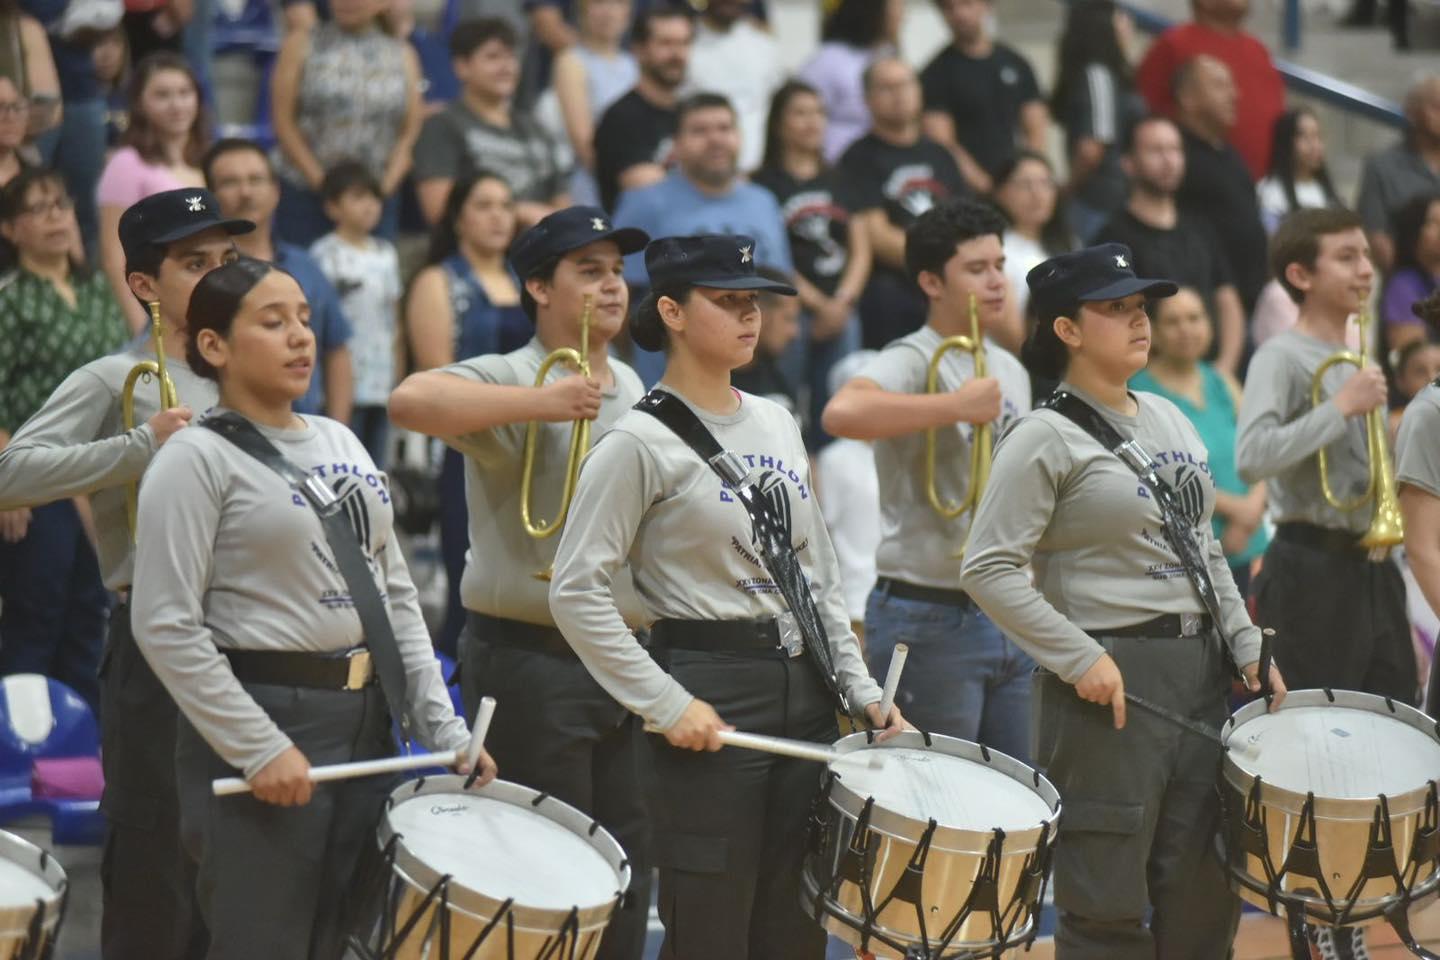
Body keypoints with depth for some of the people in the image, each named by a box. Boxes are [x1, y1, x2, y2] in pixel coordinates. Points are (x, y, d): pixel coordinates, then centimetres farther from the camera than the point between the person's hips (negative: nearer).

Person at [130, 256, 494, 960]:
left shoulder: (340, 443, 13)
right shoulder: (197, 460, -9)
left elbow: (396, 596, 15)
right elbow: (165, 626, -16)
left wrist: (442, 728, 6)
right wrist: (258, 750, -18)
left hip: (365, 721, 7)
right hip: (260, 723, -7)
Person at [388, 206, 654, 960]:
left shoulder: (633, 391, 14)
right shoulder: (510, 381, -10)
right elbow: (411, 401, -31)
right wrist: (539, 403, -31)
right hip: (531, 661, -7)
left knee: (626, 862, 11)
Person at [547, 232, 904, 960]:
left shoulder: (776, 424, 12)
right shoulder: (641, 443, -9)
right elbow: (577, 593, -14)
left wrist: (859, 688, 9)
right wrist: (665, 704, -16)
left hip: (804, 683, 7)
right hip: (713, 694, -7)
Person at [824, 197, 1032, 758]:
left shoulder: (1010, 371, 15)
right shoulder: (912, 362, -12)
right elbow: (842, 413, -35)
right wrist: (956, 407, -30)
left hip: (1010, 616, 8)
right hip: (930, 620, -8)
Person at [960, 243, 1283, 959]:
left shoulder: (1170, 420, 14)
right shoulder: (1044, 441, -9)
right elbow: (988, 570, -15)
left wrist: (1247, 647, 11)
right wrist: (1080, 659, -18)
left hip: (1201, 669, 7)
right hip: (1112, 683, -7)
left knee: (1205, 898, 8)